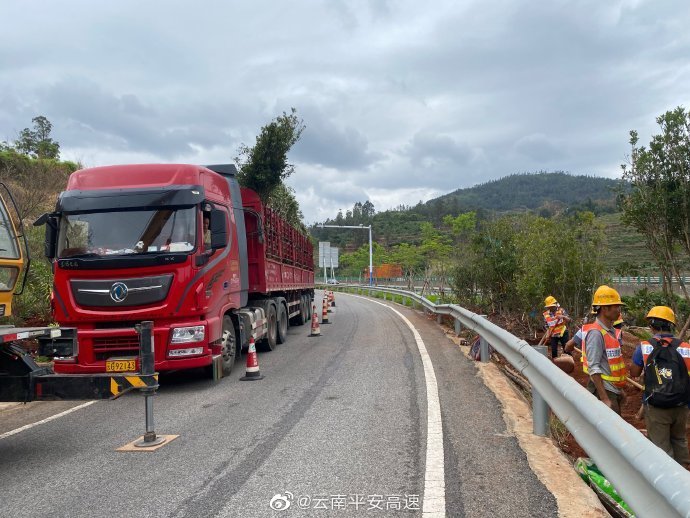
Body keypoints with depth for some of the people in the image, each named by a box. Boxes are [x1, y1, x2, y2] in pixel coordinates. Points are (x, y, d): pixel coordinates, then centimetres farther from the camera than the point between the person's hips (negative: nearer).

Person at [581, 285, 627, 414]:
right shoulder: (596, 333, -19)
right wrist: (604, 398, -24)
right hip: (603, 389, -9)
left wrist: (618, 389, 20)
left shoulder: (611, 330, 9)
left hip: (613, 389, 9)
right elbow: (594, 369, -22)